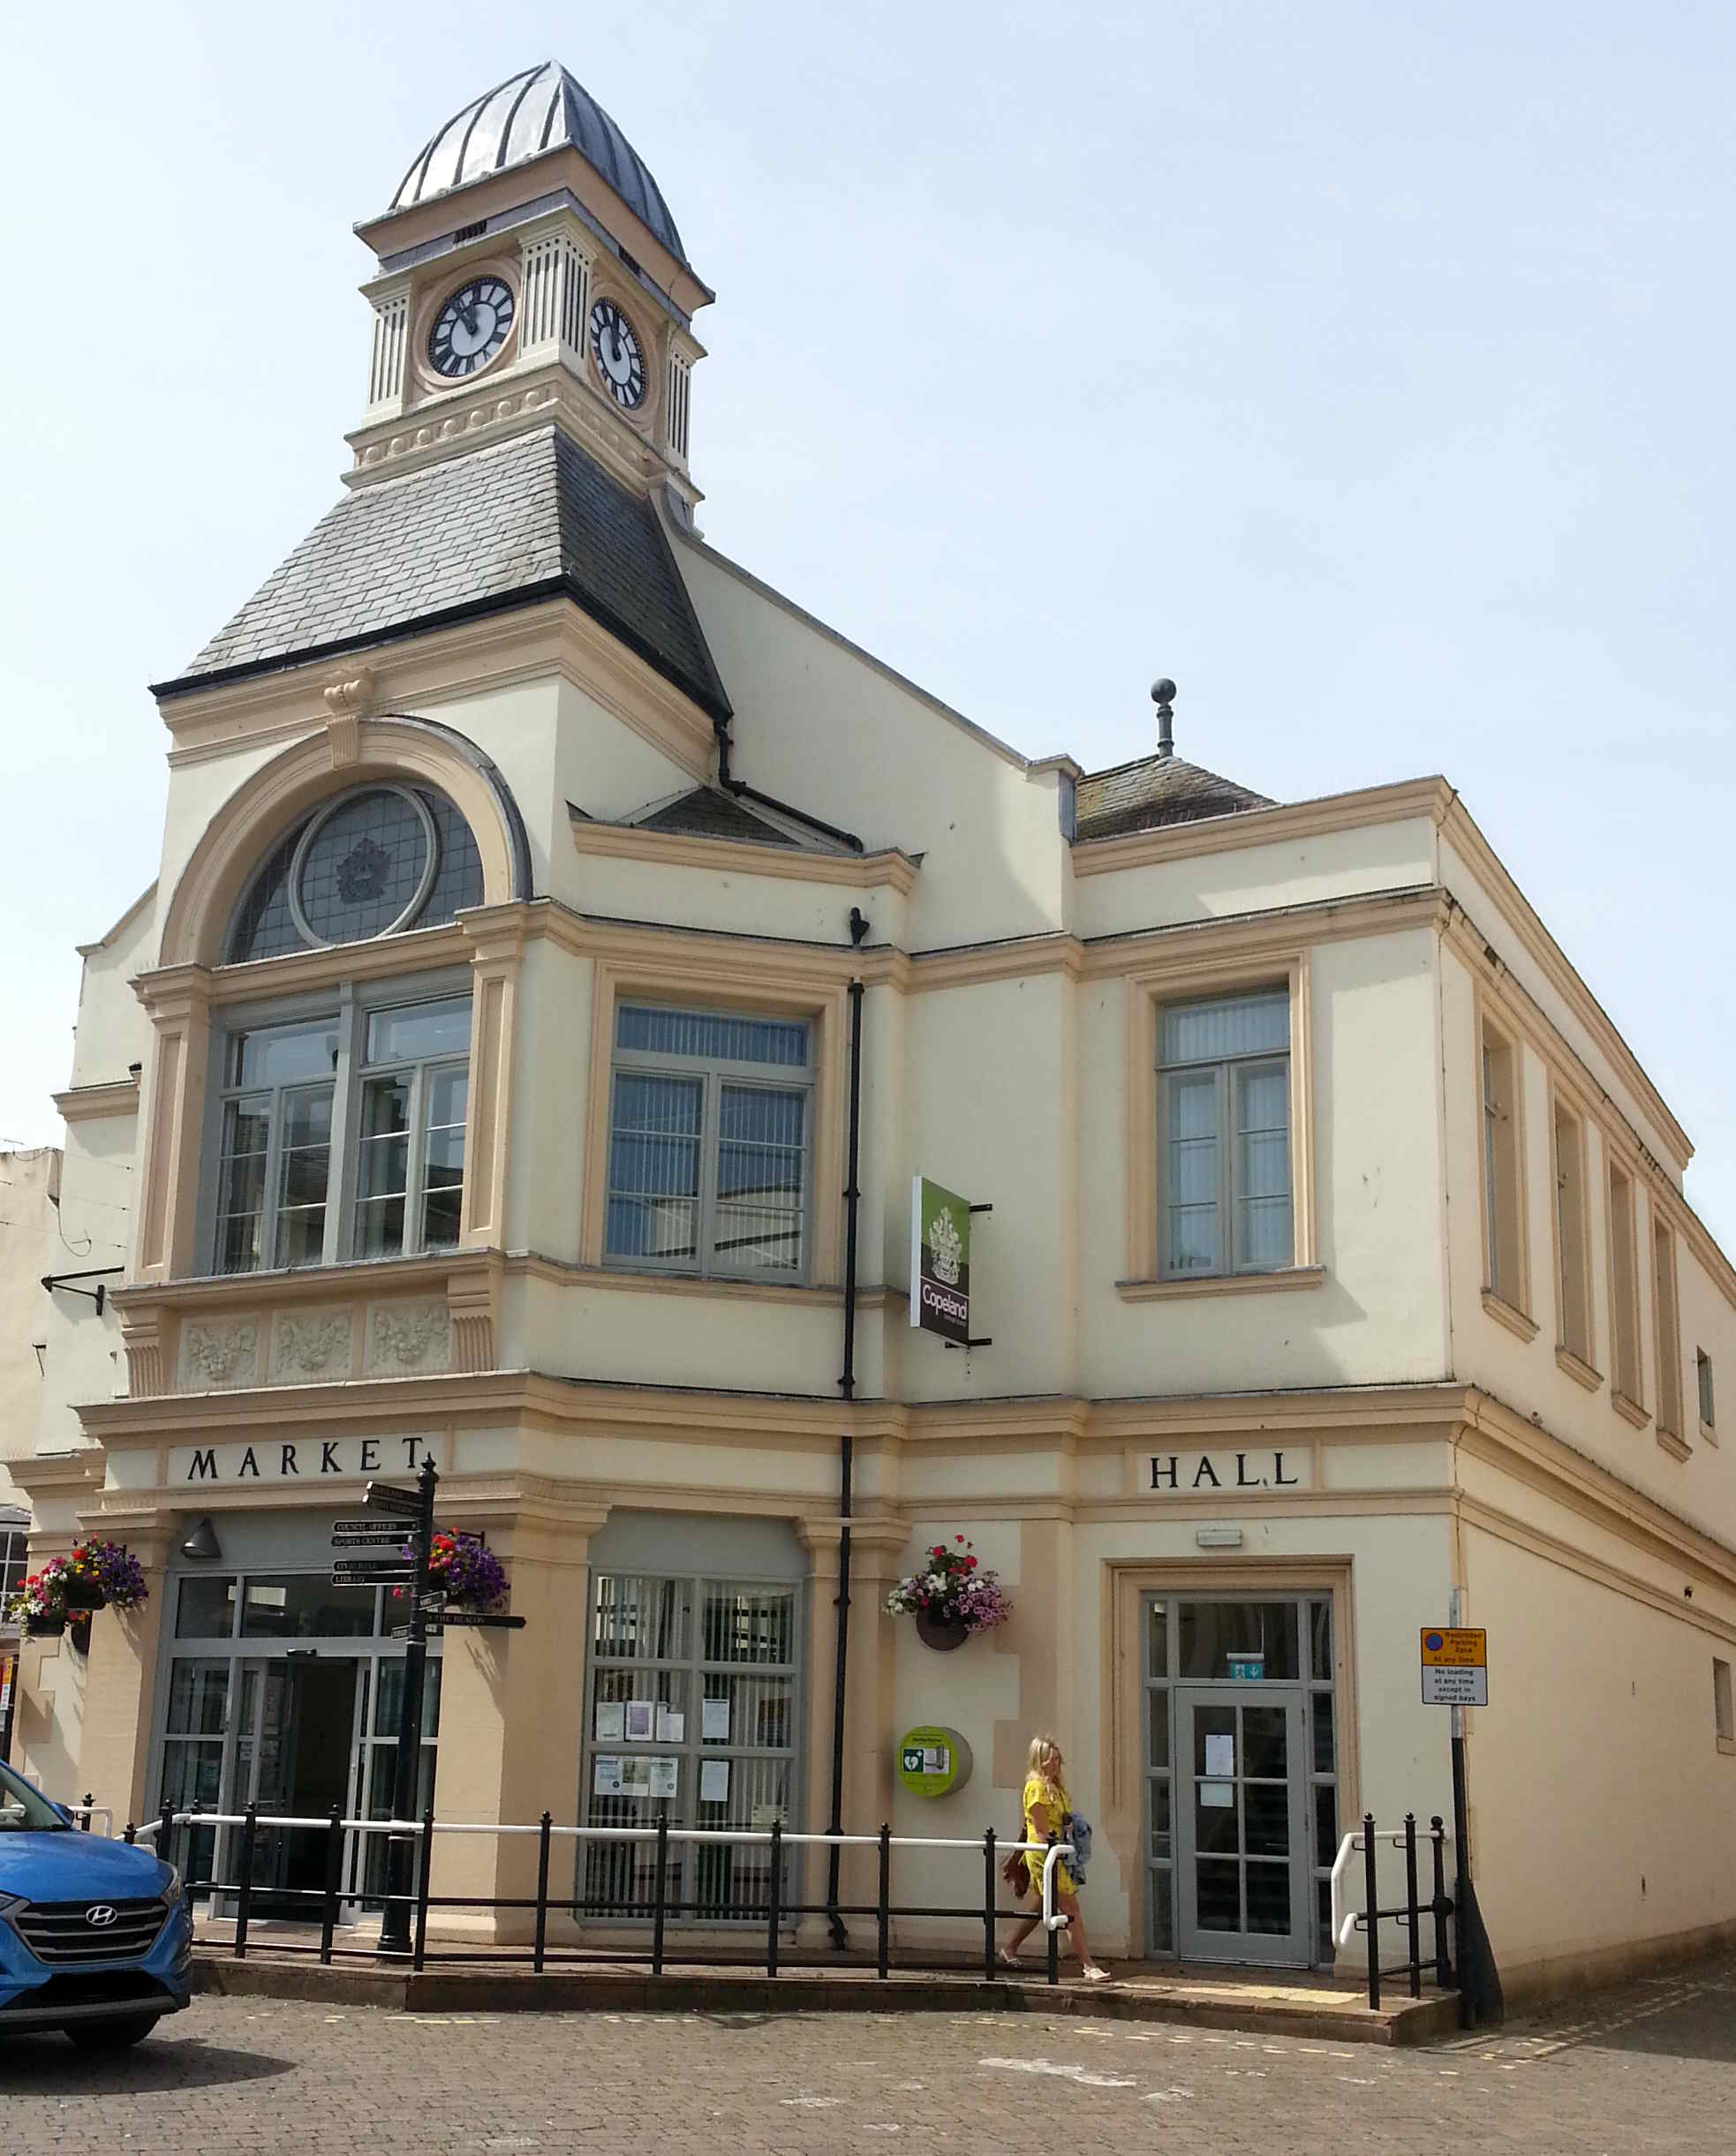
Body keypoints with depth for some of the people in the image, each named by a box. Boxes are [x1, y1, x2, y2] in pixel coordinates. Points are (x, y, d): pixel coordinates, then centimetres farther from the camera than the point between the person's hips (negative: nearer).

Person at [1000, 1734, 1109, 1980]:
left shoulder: (1055, 1786, 15)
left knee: (1043, 1908, 18)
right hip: (1044, 1855, -10)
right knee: (1070, 1909, -9)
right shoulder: (1037, 1786, -12)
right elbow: (1041, 1832, -16)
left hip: (1058, 1854, 10)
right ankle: (1088, 1965, -8)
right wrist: (1053, 1861, -20)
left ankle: (1009, 1950, 31)